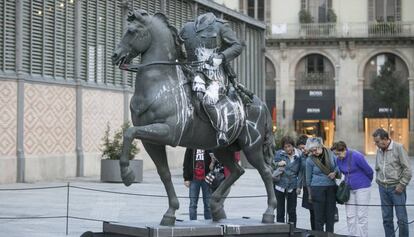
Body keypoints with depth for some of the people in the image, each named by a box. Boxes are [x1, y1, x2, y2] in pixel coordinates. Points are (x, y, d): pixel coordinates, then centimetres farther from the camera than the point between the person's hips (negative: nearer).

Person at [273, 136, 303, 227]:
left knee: (292, 211, 4)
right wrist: (278, 164, -14)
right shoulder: (279, 154, -2)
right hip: (280, 185, 0)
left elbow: (300, 172, 3)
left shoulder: (299, 155, -2)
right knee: (280, 211, 5)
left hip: (292, 187, 0)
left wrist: (299, 186, -2)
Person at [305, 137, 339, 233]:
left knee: (331, 215, 5)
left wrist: (335, 172, -9)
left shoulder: (330, 154, 0)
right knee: (319, 216, 0)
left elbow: (337, 165, 13)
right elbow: (308, 178, 2)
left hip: (331, 188, 3)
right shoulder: (310, 160, -6)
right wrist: (310, 194, 5)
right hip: (317, 189, -3)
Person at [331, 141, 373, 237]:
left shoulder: (356, 156, -20)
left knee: (361, 215, -3)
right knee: (350, 215, 5)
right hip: (349, 188, 7)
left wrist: (367, 182, 7)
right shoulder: (339, 159, 0)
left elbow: (369, 171, -10)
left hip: (362, 188, -6)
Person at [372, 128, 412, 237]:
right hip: (383, 188, 5)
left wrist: (401, 184, -11)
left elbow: (407, 169, -9)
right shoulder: (379, 150, 9)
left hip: (396, 187, -5)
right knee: (386, 218, 8)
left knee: (402, 218, -2)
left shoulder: (398, 148, -8)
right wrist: (378, 181, 11)